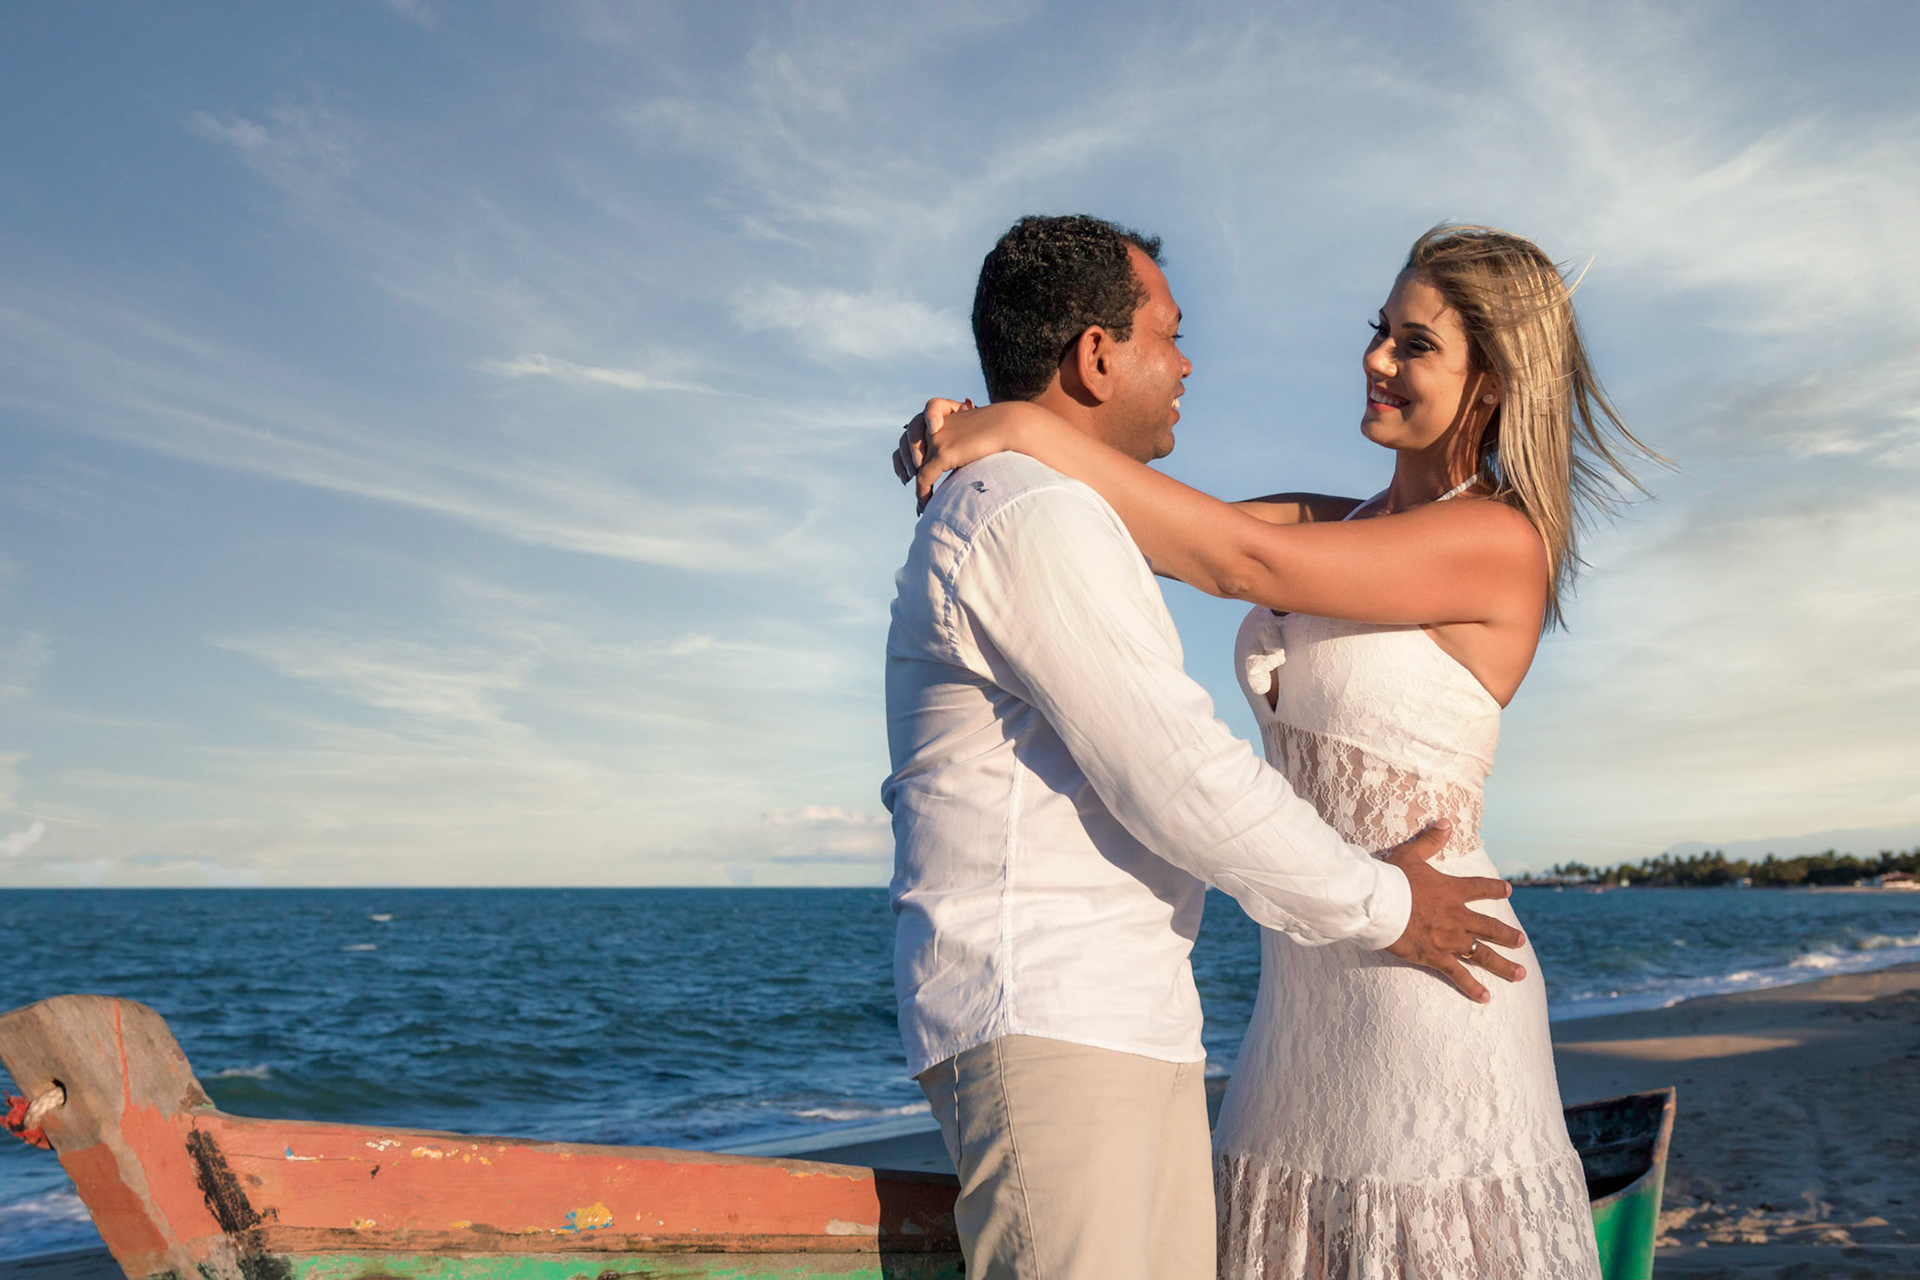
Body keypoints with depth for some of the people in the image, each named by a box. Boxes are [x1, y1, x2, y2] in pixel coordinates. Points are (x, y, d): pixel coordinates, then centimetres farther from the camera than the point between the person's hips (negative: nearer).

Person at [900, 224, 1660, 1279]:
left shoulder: (1500, 542, -13)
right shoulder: (1335, 521, 11)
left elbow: (1238, 560, -21)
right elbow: (1156, 525, 2)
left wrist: (1035, 430, -19)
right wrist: (979, 428, -13)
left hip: (1424, 972, -7)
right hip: (1308, 979, 8)